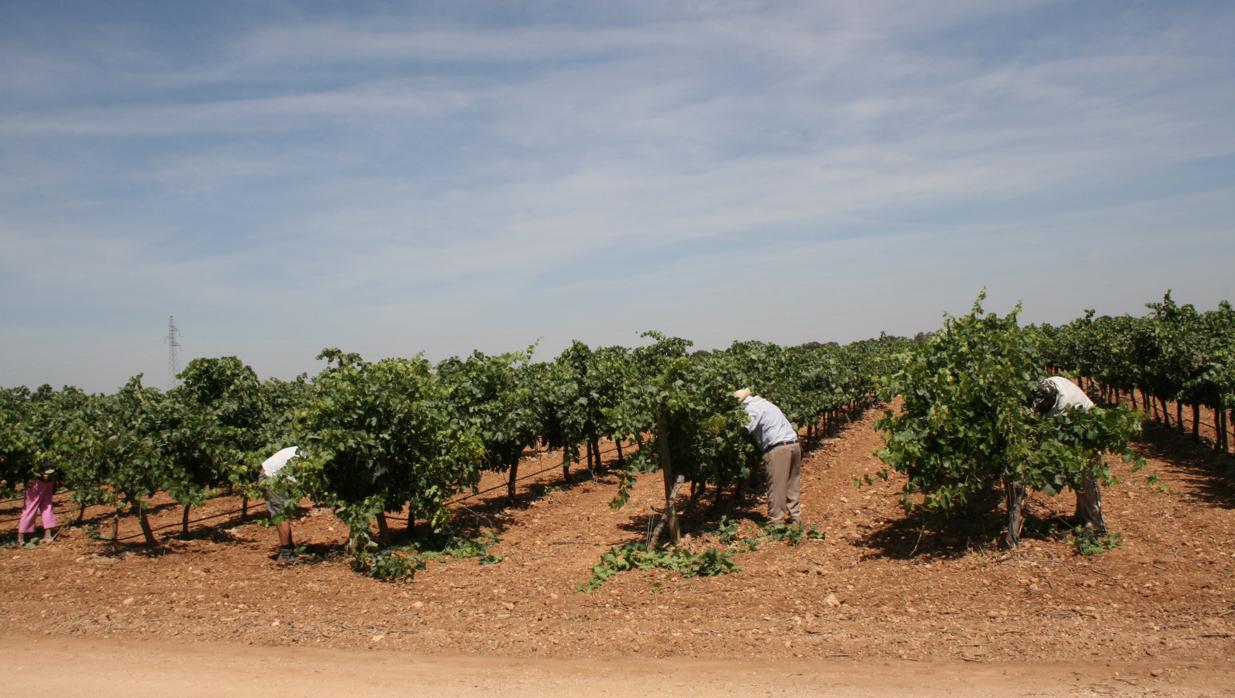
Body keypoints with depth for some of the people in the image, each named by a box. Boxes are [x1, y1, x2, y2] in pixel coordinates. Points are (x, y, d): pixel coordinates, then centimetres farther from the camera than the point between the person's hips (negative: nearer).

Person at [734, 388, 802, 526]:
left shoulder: (752, 409, -2)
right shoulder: (764, 403, 25)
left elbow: (747, 430, -13)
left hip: (778, 448, -8)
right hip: (794, 444, 9)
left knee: (776, 487, -1)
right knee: (792, 484, 17)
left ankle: (776, 521, 2)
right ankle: (795, 516, 24)